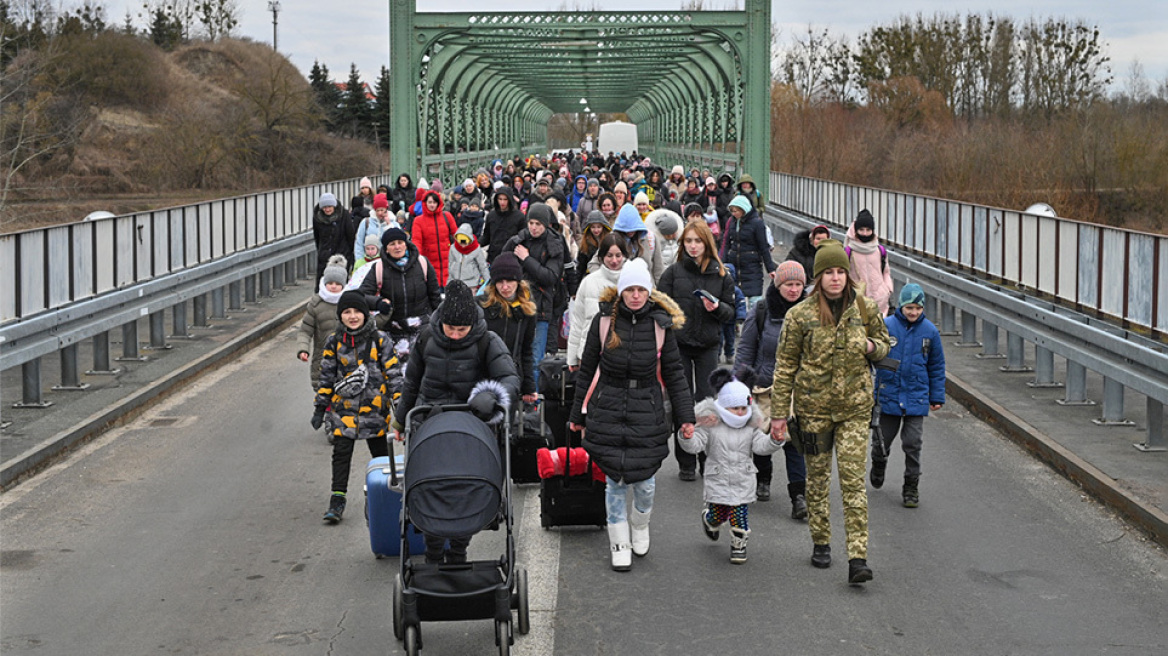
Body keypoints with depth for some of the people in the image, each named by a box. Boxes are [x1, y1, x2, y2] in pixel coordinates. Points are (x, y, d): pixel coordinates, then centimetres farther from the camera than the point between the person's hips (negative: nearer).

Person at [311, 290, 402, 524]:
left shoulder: (379, 339, -1)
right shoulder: (334, 342, 3)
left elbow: (393, 373, 1)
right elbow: (326, 377, 8)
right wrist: (320, 408, 6)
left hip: (374, 408, 0)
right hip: (343, 408, 1)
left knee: (380, 454, 10)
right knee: (341, 454, -5)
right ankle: (337, 501, -2)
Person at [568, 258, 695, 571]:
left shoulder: (660, 324, -1)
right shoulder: (604, 320, -2)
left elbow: (673, 373, 6)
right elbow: (587, 369, 6)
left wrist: (685, 416, 2)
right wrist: (577, 414, 10)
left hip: (647, 411, 0)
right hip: (608, 411, 0)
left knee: (644, 481, 3)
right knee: (615, 481, 3)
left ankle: (639, 525, 33)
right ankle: (619, 543, 20)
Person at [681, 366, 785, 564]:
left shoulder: (751, 427, 2)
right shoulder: (710, 425, -7)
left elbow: (761, 446, -4)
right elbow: (695, 445, -12)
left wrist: (775, 440, -22)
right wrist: (687, 436, -33)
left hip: (743, 482, 2)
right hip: (718, 481, -2)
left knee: (740, 516, 0)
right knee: (718, 514, 7)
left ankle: (739, 544, 22)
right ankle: (709, 520, 43)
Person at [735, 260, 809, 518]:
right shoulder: (760, 312, -3)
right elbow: (745, 350, 2)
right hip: (764, 386, 0)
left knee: (795, 440, -8)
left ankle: (799, 495, -8)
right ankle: (763, 480, 36)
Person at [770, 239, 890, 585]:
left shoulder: (865, 308, 0)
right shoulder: (800, 315, -6)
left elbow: (884, 341, 17)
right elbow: (785, 364, -1)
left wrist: (872, 347, -8)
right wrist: (779, 413, -3)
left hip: (855, 407, 0)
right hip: (813, 405, 0)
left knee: (853, 480, -7)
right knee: (817, 478, 10)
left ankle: (858, 556, -10)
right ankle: (821, 543, 28)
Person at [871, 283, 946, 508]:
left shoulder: (930, 331, 0)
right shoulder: (886, 326, -7)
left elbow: (937, 367, 9)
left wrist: (937, 397, 10)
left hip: (916, 397, 0)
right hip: (888, 395, 0)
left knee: (913, 444, -1)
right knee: (883, 439, 11)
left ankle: (911, 488, 11)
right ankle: (878, 464, 44)